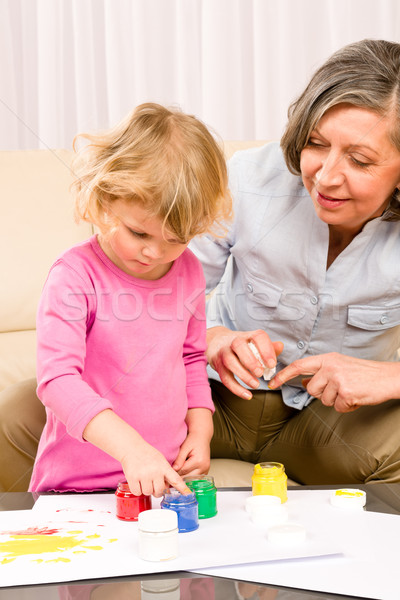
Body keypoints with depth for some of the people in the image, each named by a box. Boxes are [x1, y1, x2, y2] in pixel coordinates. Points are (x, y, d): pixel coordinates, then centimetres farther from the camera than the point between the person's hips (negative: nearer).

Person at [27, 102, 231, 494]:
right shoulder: (76, 276, -14)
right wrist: (130, 447, -32)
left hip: (166, 473, 5)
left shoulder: (189, 271, 5)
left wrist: (200, 432, 7)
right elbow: (57, 380, -23)